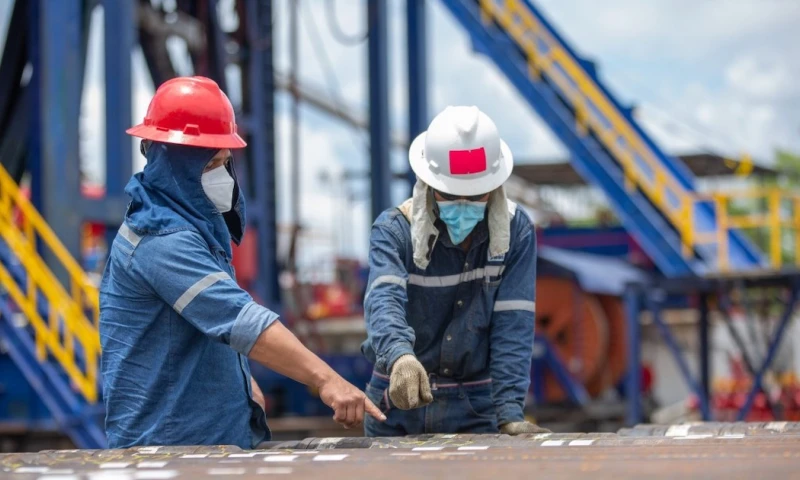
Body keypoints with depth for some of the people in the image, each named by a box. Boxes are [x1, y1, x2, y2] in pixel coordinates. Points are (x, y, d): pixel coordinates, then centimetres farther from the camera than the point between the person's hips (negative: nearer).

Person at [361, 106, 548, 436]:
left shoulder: (516, 232, -7)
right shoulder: (394, 231, -11)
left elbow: (513, 325, -13)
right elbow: (384, 300, -29)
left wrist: (509, 413, -25)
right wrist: (400, 356, -50)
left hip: (476, 410, 0)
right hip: (399, 409, 0)